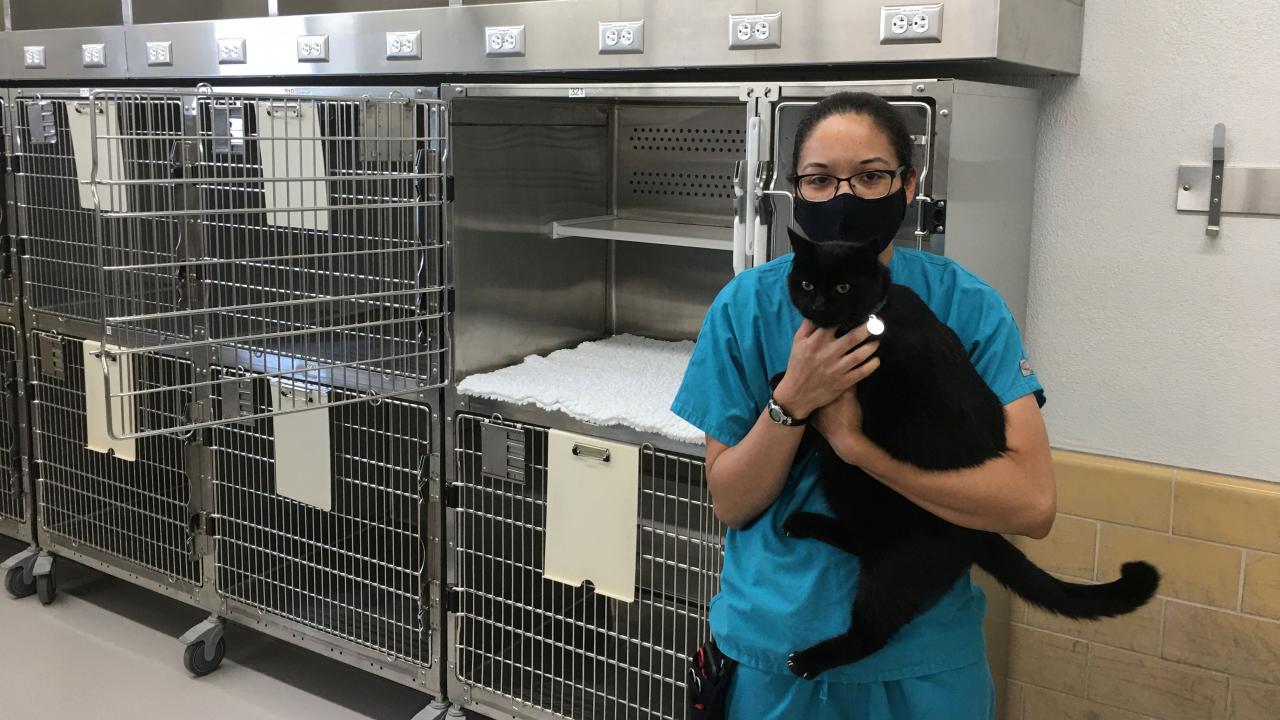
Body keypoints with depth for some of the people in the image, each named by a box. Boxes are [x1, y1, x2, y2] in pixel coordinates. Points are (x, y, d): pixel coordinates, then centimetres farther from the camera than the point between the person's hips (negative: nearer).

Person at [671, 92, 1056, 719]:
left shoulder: (966, 306, -11)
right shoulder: (748, 304, -8)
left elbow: (1032, 503, -19)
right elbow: (730, 502, -6)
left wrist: (855, 442, -23)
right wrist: (792, 400, -22)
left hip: (924, 656, 0)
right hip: (772, 644, 1)